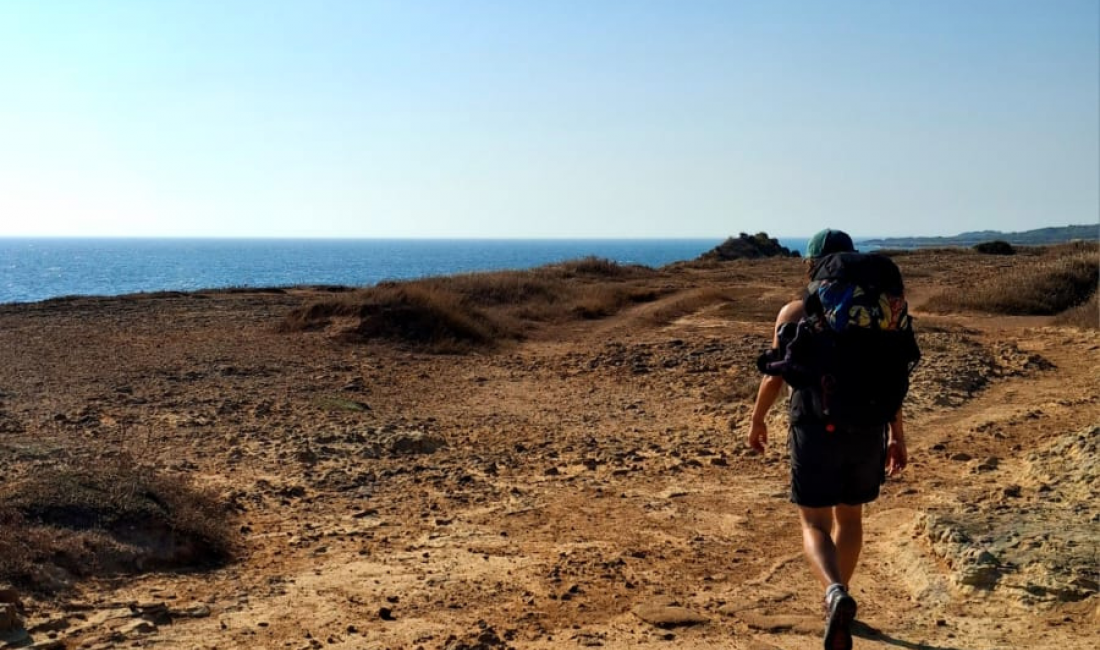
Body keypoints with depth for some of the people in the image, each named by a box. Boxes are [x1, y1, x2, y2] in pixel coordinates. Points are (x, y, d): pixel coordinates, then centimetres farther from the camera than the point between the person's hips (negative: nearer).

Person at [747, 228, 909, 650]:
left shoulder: (794, 313, -4)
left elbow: (775, 377, -3)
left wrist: (757, 421, 13)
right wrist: (897, 437, 5)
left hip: (816, 429, -3)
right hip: (866, 430, 3)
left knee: (814, 525, 4)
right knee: (849, 516, 22)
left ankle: (837, 596, -23)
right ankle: (837, 597, 34)